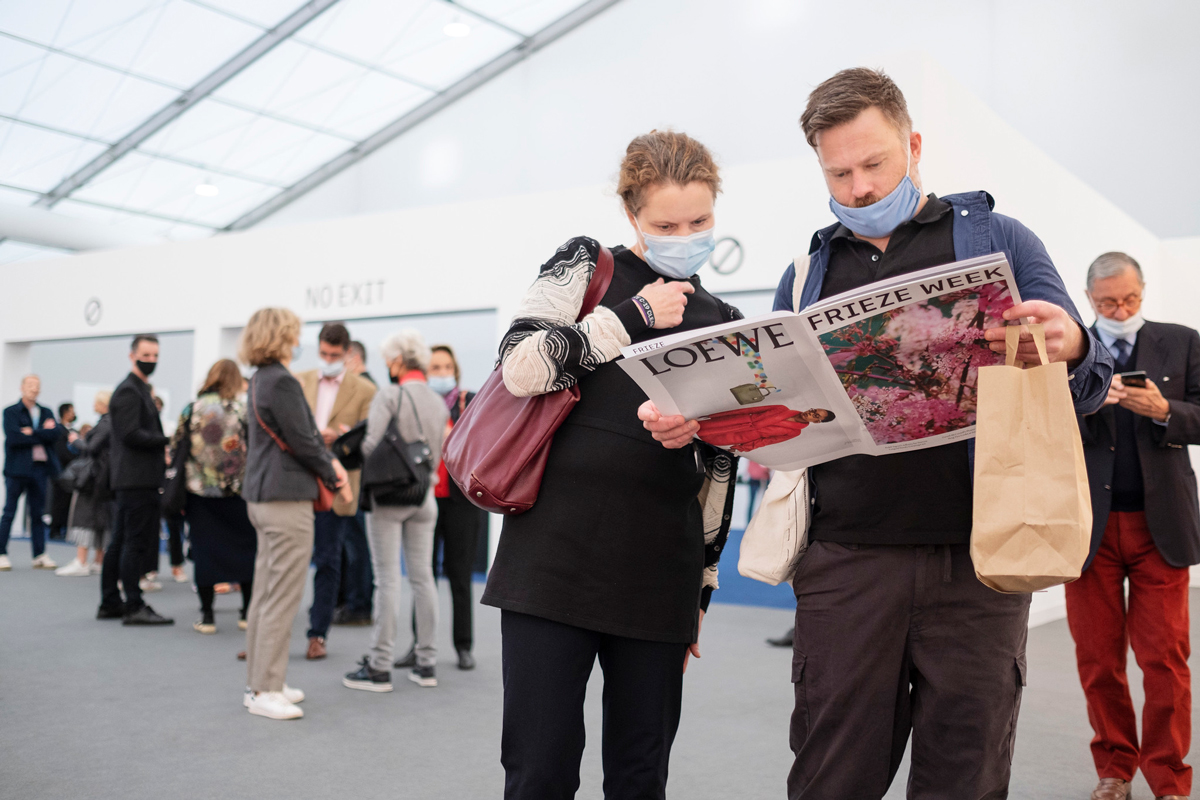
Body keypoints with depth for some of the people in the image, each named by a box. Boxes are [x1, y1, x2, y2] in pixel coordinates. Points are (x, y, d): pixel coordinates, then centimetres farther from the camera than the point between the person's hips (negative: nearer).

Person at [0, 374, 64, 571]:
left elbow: (57, 433, -3)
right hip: (17, 468, -4)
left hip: (40, 467, 4)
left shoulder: (46, 413, 14)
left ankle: (40, 555, 11)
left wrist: (32, 432, -12)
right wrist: (43, 433, -10)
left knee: (38, 513, 7)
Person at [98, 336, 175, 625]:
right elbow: (131, 434, -20)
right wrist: (168, 441, -15)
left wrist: (161, 450, 13)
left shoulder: (139, 389, 21)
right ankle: (134, 607, -5)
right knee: (137, 543, -8)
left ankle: (110, 603, 20)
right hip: (138, 479, -10)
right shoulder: (129, 391, -11)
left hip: (133, 479, 10)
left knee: (120, 543, 13)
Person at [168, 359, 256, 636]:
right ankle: (248, 611, 12)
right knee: (245, 548, 9)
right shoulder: (245, 409, -3)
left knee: (204, 551, 6)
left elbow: (175, 450, 3)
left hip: (199, 491, 1)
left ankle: (206, 616, 7)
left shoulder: (191, 409, 2)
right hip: (238, 490, -1)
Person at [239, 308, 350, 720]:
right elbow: (302, 442, -15)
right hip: (286, 499, -10)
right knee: (282, 597, -5)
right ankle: (265, 690, 1)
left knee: (266, 593, 15)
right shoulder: (281, 382, -16)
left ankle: (260, 682, 23)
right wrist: (335, 479, -2)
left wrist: (329, 460, 3)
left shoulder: (261, 380, 16)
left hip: (263, 496, 10)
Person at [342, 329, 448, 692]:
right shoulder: (439, 402, 8)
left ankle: (379, 667, 3)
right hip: (424, 496, 6)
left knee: (388, 579, -3)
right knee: (423, 577, 9)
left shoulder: (389, 395, -10)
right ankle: (427, 663, 14)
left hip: (389, 495, -5)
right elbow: (438, 454, 9)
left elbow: (372, 445, -18)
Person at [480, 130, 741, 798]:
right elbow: (521, 366, -9)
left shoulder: (722, 324, 17)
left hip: (658, 577, 4)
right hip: (556, 559, -3)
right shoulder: (585, 266, 7)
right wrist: (633, 313, -6)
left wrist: (704, 581, 18)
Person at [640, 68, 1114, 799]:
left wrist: (1071, 351, -21)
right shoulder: (806, 276, 15)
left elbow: (1089, 384, 4)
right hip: (847, 558, 2)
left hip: (975, 556, -1)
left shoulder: (996, 239, 8)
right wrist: (696, 421, -5)